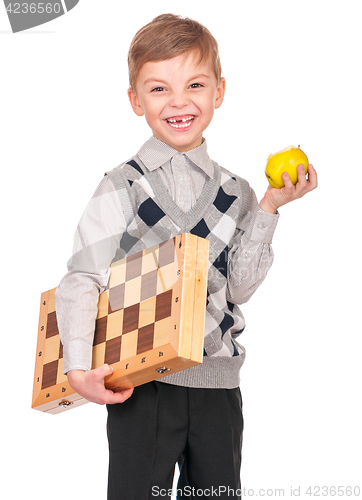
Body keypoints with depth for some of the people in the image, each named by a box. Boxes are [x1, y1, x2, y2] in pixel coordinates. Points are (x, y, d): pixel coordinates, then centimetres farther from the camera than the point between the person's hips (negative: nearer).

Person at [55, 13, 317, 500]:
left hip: (218, 384, 4)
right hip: (142, 381, -4)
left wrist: (268, 208, -7)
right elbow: (81, 281, -10)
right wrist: (79, 368, -22)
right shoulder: (122, 189, -5)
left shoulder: (235, 193, 7)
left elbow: (239, 287, -1)